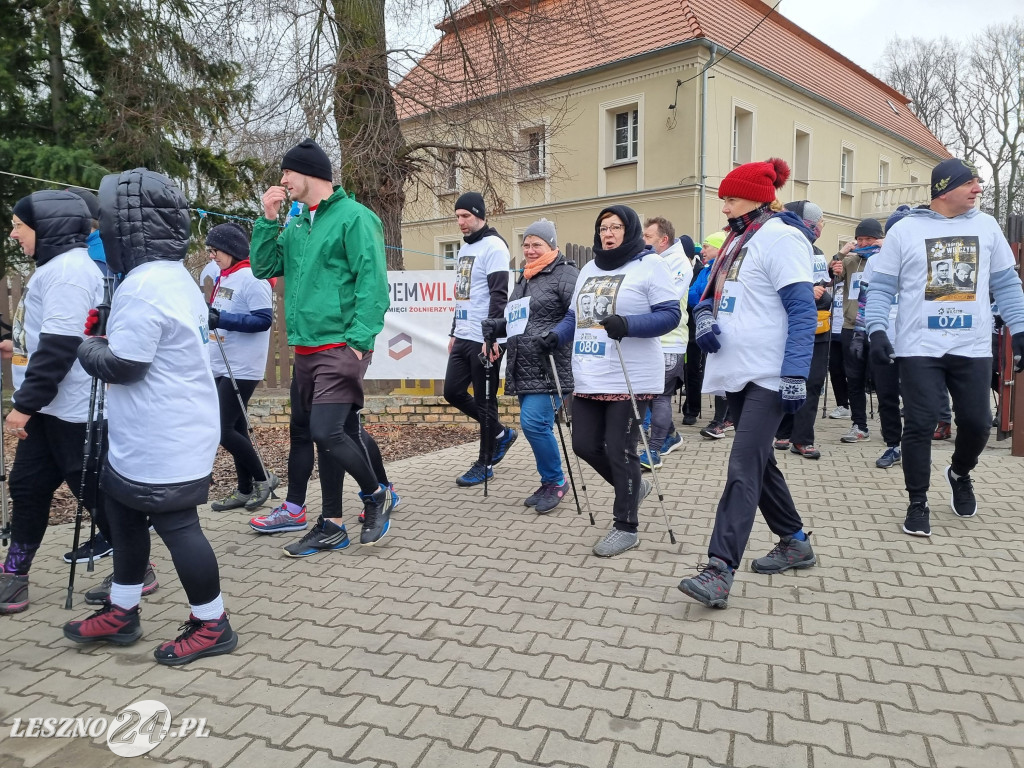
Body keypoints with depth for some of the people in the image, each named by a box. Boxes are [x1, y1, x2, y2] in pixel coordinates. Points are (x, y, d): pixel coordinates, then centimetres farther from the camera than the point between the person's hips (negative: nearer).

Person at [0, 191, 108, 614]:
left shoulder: (68, 269, -18)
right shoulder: (56, 266, 16)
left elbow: (61, 345, -24)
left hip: (75, 410, -10)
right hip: (49, 406, 10)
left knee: (97, 492, 0)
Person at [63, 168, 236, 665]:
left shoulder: (143, 285, -21)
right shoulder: (175, 276, 12)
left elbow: (121, 365, -20)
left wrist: (85, 346, -1)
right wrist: (108, 331, 8)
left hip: (162, 442, -11)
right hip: (149, 438, 11)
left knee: (175, 526, 1)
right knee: (123, 512, 21)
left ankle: (211, 626, 16)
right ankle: (121, 613, 36)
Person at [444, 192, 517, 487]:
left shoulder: (493, 246, -11)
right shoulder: (465, 247, 17)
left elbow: (499, 296, -18)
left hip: (485, 340, -9)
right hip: (463, 338, 9)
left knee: (484, 401, 0)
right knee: (453, 392, 11)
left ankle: (484, 464, 14)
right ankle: (501, 432, 27)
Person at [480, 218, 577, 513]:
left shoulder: (565, 274, -6)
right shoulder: (525, 278, 21)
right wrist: (492, 328, 12)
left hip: (549, 367, -8)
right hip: (523, 367, 8)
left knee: (534, 422, -14)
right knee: (535, 424, 11)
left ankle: (555, 481, 6)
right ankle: (550, 483, 25)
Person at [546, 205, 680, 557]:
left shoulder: (650, 264, -4)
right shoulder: (589, 270, 18)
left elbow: (670, 314, -12)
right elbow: (574, 315, 23)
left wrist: (627, 325, -26)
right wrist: (557, 335, 3)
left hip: (629, 379, -7)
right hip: (588, 379, 7)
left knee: (619, 451, -2)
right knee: (585, 445, 8)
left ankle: (626, 527, 14)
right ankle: (632, 487, 35)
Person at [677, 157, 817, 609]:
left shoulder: (781, 237, -9)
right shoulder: (736, 241, 18)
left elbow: (803, 312, -16)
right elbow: (708, 292, 23)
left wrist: (796, 374, -23)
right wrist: (704, 316, -1)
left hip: (768, 376, -10)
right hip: (736, 372, 10)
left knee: (744, 469, -14)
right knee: (759, 462, 16)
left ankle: (720, 571, -16)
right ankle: (795, 543, 32)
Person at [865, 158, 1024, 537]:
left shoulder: (986, 226, 9)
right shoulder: (905, 230, -1)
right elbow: (881, 287, 0)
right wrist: (877, 331, -13)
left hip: (973, 348, 3)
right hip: (919, 348, -3)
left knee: (976, 422, 6)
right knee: (919, 425, -3)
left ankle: (960, 473, 38)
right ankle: (918, 503, 11)